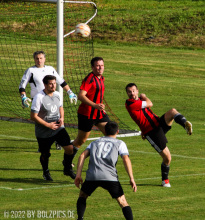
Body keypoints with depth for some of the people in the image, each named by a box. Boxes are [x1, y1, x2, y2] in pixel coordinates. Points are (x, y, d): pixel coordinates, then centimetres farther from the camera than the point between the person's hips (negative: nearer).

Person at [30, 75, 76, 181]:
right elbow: (33, 116, -18)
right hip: (43, 132, -5)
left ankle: (67, 169, 17)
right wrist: (48, 125, -18)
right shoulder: (39, 97, -18)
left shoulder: (57, 94, 2)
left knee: (69, 148, -8)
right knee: (45, 154, 8)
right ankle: (46, 172, 37)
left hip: (58, 128, 5)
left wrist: (61, 118, -1)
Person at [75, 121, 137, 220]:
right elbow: (126, 159, 3)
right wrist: (131, 179, -2)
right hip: (110, 177, -2)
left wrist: (78, 175, 10)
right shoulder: (120, 143, 19)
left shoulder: (95, 142, 28)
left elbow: (82, 155, 14)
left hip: (92, 175, 2)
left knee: (82, 196, 25)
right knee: (123, 202, 7)